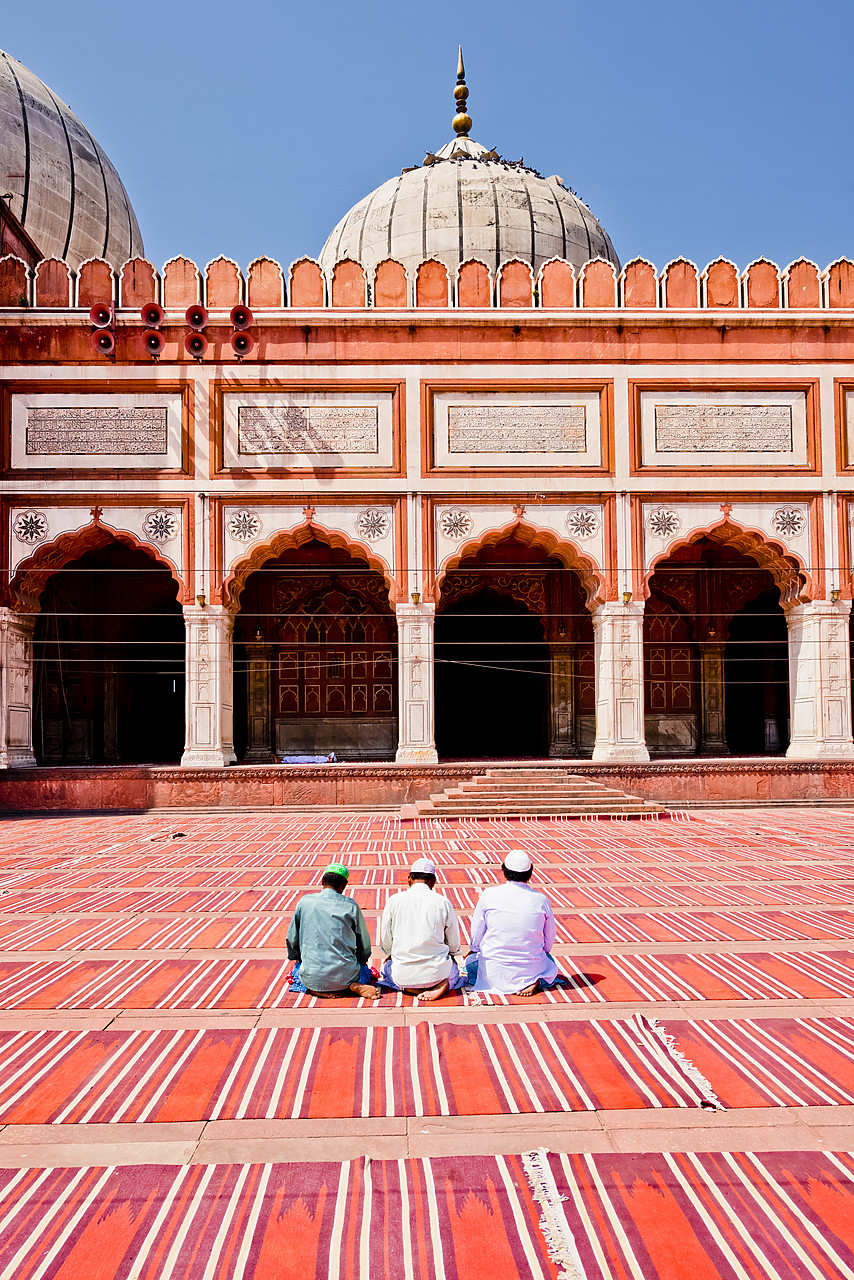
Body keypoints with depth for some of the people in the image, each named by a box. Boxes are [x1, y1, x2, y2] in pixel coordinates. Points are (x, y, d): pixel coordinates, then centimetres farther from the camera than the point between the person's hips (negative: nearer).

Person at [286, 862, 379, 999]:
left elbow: (291, 939, 10)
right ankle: (354, 986, -4)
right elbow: (364, 944, 6)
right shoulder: (351, 906, -4)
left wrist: (298, 958, 30)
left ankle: (315, 989, 2)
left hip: (312, 977, 1)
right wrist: (361, 959, 27)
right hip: (345, 975, -1)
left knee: (297, 967, 35)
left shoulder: (304, 902, 0)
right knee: (364, 969, 32)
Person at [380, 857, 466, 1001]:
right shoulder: (443, 902, -3)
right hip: (436, 971, 0)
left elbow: (386, 941, 6)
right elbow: (454, 943, 8)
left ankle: (410, 988, 2)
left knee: (387, 967, 33)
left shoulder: (394, 900, -3)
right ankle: (443, 985, -3)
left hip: (404, 975, 0)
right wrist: (452, 956, 31)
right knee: (453, 968, 33)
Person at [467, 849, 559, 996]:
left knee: (470, 963, 32)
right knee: (551, 967, 33)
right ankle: (535, 981, 0)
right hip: (532, 966, 0)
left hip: (493, 972, 0)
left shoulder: (489, 894, -9)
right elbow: (549, 941, 4)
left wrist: (475, 950, 21)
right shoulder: (542, 900, -7)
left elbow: (476, 934, 0)